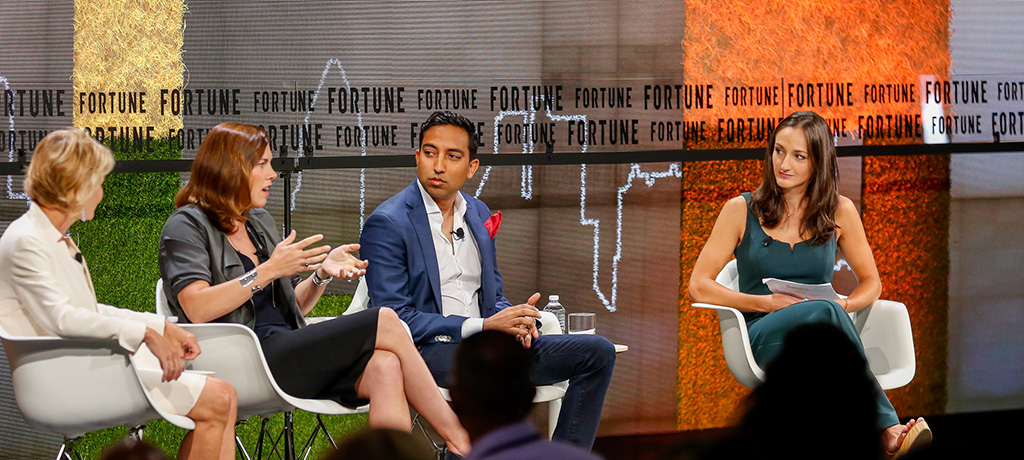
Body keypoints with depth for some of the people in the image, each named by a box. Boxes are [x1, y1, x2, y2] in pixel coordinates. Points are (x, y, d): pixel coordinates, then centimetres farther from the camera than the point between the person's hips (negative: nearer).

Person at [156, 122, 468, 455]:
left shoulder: (260, 222, 25)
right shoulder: (187, 226, 0)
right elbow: (196, 308, -17)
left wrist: (322, 273, 6)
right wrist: (268, 271, -18)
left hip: (287, 350, 8)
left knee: (384, 367, -23)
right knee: (386, 322, -17)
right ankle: (458, 437, -9)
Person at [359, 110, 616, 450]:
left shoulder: (478, 214, 16)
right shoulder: (386, 224, -8)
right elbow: (395, 318, -14)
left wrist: (515, 319, -4)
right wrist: (482, 325, -20)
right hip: (425, 350, -8)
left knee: (597, 352, -5)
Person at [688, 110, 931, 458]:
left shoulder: (839, 212, 11)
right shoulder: (742, 210, 6)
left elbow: (870, 283, 19)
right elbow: (699, 287, 3)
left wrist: (843, 304, -5)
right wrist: (769, 303, -10)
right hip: (762, 335, -1)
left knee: (829, 312, -39)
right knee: (824, 312, -37)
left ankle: (886, 432, -52)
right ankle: (887, 428, -42)